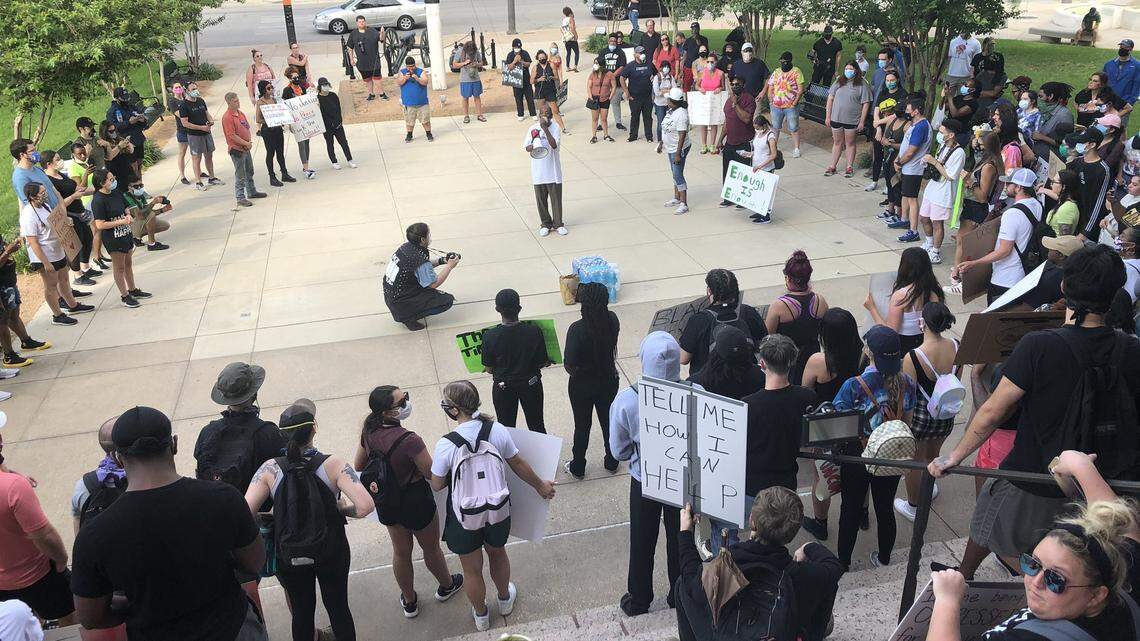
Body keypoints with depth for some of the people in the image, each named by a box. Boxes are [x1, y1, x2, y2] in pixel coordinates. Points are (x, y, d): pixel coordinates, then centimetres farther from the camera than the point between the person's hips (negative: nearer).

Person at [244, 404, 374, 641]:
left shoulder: (270, 469, -17)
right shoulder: (333, 464, -21)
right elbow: (365, 505, -30)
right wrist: (342, 510, -10)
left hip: (289, 557, 1)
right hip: (332, 553, -1)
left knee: (301, 612, 24)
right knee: (338, 608, 22)